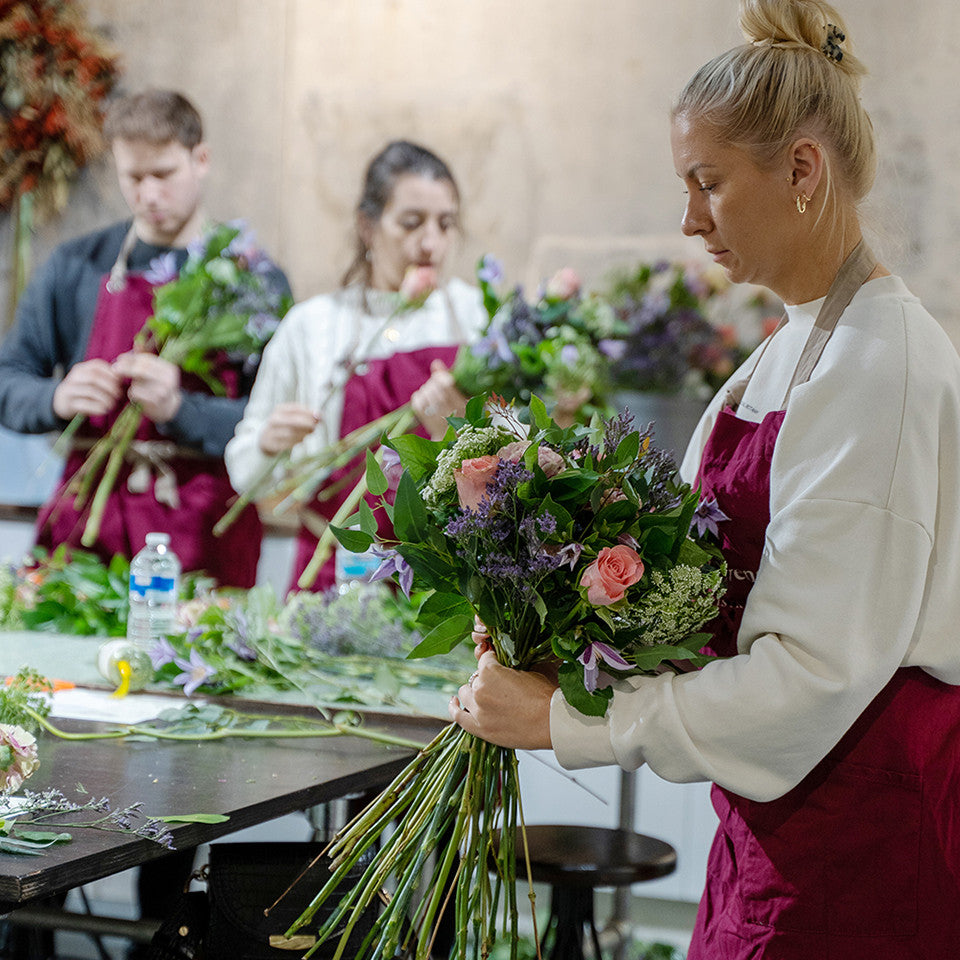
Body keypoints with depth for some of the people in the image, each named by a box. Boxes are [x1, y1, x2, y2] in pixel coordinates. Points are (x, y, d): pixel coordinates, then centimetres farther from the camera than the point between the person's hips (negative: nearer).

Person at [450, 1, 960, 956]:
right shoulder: (792, 349, 11)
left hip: (865, 822, -8)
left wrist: (564, 719, -19)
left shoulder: (883, 366, -18)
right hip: (777, 808, 8)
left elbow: (818, 665, -23)